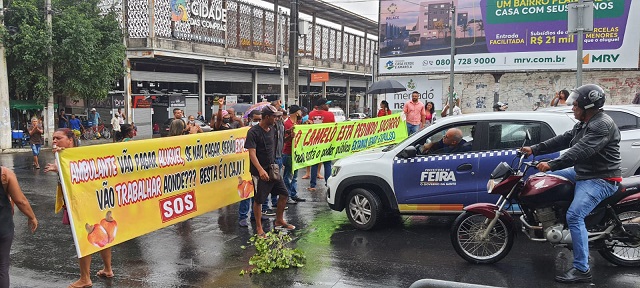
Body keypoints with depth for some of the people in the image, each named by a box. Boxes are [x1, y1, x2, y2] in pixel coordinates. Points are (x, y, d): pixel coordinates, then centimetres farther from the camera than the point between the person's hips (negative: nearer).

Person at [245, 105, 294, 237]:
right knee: (258, 200, 2)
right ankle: (259, 228, 15)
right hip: (260, 172, -7)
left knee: (284, 194, 9)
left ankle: (279, 221, 25)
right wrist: (261, 170, -32)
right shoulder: (253, 132, -14)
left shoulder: (272, 130, 9)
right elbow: (252, 153, -21)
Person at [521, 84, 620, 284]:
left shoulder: (602, 125, -21)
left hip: (601, 179, -11)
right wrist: (534, 150, 7)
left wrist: (552, 165, -34)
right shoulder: (584, 124, 13)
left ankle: (582, 270, -17)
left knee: (574, 216, -21)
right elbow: (562, 140, 14)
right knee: (548, 179, 15)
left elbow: (581, 151, -31)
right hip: (583, 173, 11)